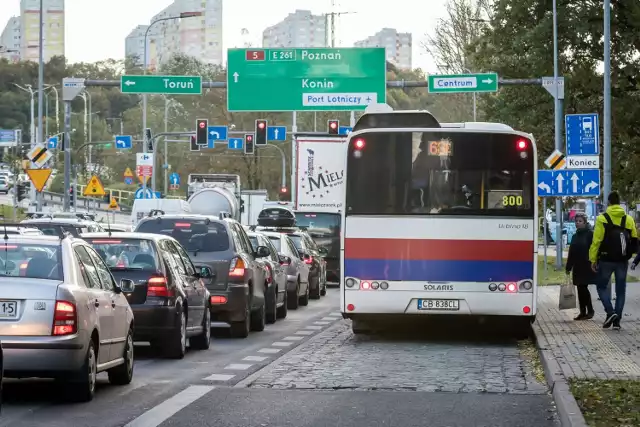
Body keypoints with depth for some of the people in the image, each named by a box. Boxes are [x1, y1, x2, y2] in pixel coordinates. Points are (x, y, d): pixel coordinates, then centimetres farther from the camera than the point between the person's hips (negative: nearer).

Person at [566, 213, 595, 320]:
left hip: (587, 267, -7)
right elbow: (571, 252, 17)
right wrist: (568, 267, 15)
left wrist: (592, 263, -19)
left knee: (583, 288, -10)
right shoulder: (575, 236, 14)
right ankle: (583, 312, 11)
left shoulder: (590, 234, -7)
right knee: (580, 289, 7)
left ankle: (590, 311, 0)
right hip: (577, 267, 7)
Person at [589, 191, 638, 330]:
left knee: (602, 286, 10)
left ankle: (610, 312, -10)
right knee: (620, 290, 10)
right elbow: (635, 241, 5)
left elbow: (596, 241, -12)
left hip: (606, 260, -3)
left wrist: (593, 259, -7)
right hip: (623, 261, 3)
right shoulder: (628, 219, 4)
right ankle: (617, 320, 7)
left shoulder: (602, 219, -8)